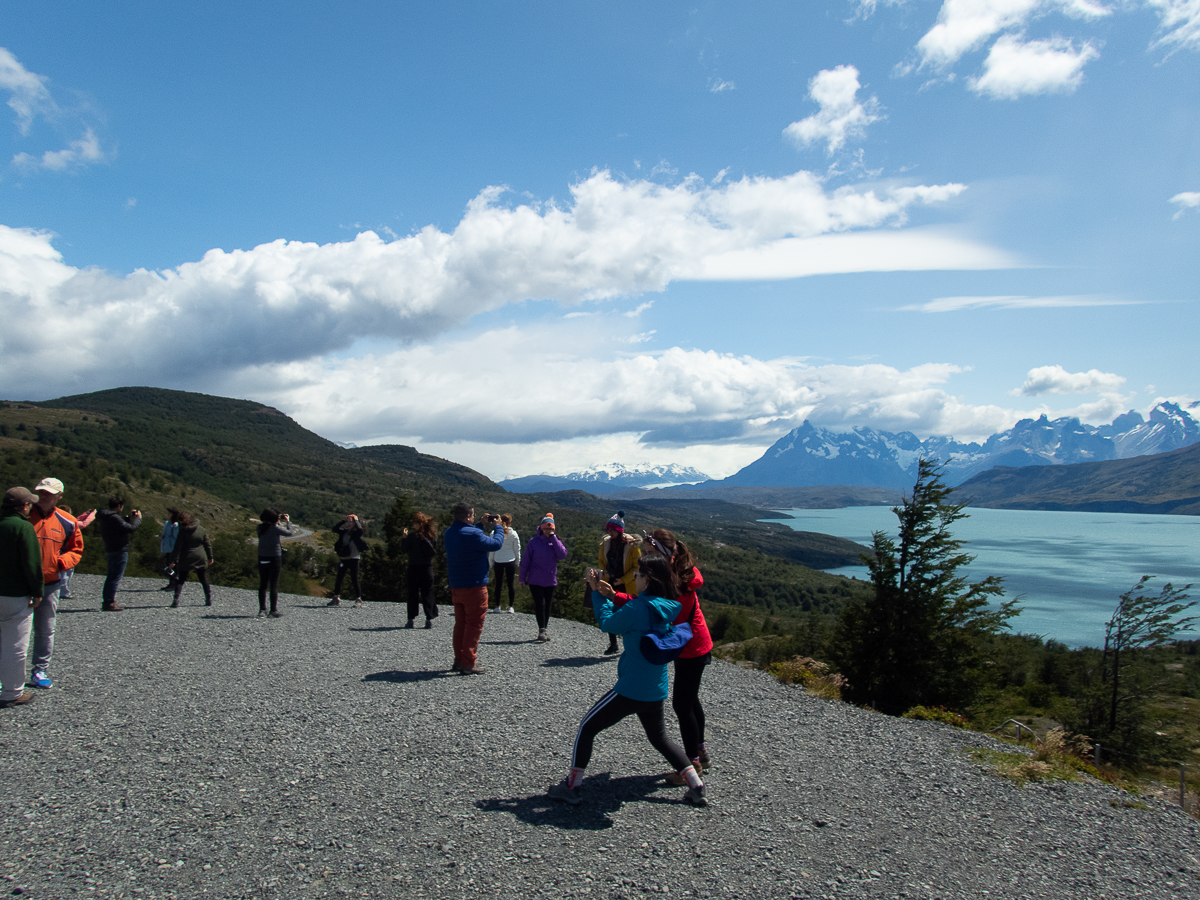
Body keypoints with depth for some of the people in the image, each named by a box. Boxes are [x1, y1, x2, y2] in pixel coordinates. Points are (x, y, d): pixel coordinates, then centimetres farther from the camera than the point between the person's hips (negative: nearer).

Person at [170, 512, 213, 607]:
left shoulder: (183, 531, -11)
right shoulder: (201, 529, 1)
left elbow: (178, 547, -14)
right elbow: (207, 544, 6)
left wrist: (174, 560, -14)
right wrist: (210, 557, 15)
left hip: (186, 559, -3)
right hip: (201, 558, 3)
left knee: (180, 580, 6)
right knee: (204, 579, 13)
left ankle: (176, 600, -6)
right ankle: (209, 600, 12)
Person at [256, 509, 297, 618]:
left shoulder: (260, 527, 3)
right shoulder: (275, 528, -13)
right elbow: (289, 533, -3)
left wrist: (281, 521, 18)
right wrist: (288, 521, 10)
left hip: (262, 559, 5)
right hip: (274, 558, -5)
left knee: (263, 584, 11)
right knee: (274, 585, 1)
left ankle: (262, 610, 12)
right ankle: (274, 611, 3)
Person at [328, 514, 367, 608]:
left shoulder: (357, 533, -7)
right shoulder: (344, 532, 9)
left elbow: (360, 528, -26)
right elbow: (335, 529, 7)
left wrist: (355, 519, -11)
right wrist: (343, 521, -1)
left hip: (353, 559, -6)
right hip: (343, 559, 6)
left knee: (354, 580, -7)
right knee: (338, 579, 9)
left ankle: (358, 600, -4)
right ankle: (336, 598, 20)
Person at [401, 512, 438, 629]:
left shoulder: (412, 536, -9)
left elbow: (404, 549, -9)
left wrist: (404, 537, -4)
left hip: (414, 568, -2)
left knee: (413, 594, 2)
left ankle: (412, 620, 2)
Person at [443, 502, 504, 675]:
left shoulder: (449, 533, 5)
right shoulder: (472, 534, -21)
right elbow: (496, 544, -12)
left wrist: (484, 526, 18)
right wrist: (497, 527, 3)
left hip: (456, 587, 8)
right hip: (474, 586, -8)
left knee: (461, 623, 17)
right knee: (474, 624, 0)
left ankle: (459, 660, 22)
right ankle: (469, 664, 1)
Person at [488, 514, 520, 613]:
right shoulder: (514, 534, -3)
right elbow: (517, 549, 2)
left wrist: (491, 563, 9)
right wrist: (517, 562, 13)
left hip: (498, 561, 1)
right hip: (510, 561, 0)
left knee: (498, 583, 9)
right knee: (510, 583, 6)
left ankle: (497, 606, 12)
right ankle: (511, 607, 8)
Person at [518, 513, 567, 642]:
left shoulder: (555, 541, 3)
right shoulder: (533, 542, -5)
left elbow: (563, 555, -14)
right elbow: (525, 560, -1)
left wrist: (554, 538, -16)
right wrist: (523, 578, -1)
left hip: (550, 580, 3)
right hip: (535, 580, -3)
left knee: (547, 606, 11)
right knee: (540, 605, -9)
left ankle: (545, 630, 21)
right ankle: (542, 630, -7)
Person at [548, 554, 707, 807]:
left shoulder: (639, 608, -23)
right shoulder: (666, 608, 2)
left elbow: (607, 624, -7)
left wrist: (597, 593, 3)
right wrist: (611, 596, 9)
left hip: (630, 689, -8)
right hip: (656, 691, 8)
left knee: (587, 728, 10)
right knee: (660, 738, 28)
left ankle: (572, 787, 15)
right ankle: (697, 787, 23)